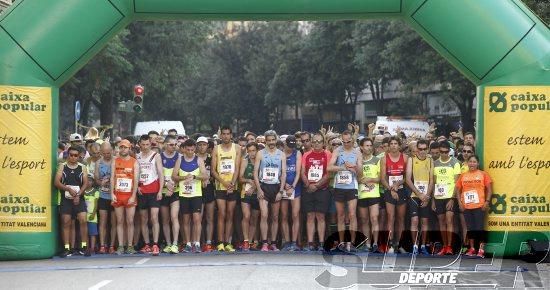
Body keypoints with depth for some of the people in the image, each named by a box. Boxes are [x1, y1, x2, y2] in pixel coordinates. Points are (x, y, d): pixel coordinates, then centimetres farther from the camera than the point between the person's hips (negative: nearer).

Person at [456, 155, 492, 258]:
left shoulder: (483, 174, 1)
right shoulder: (463, 176, 10)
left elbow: (489, 189, 0)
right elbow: (458, 189, 13)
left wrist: (487, 202, -10)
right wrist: (460, 202, 1)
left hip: (479, 206, -3)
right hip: (467, 206, 3)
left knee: (479, 228, -6)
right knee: (470, 228, 8)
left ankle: (481, 249, -3)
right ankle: (472, 249, 17)